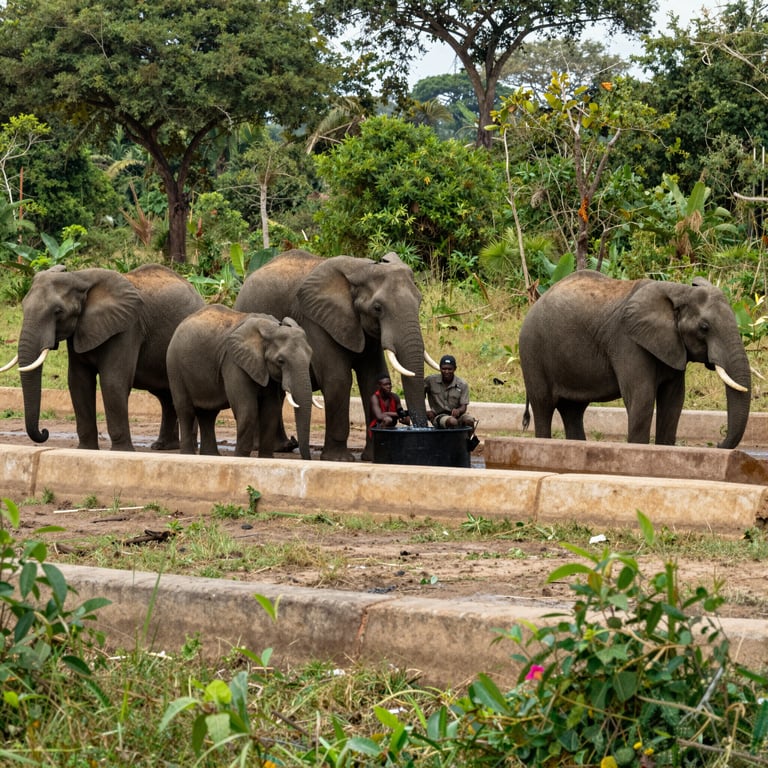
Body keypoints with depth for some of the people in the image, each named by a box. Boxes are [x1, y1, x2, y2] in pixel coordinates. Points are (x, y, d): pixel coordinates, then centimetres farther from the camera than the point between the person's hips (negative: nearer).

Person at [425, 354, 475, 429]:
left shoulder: (462, 385, 0)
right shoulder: (431, 380, -1)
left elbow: (464, 407, -5)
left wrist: (458, 410, -30)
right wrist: (425, 411, -11)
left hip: (456, 414, 2)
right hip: (439, 416, -2)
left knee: (469, 421, -32)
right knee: (452, 422, -36)